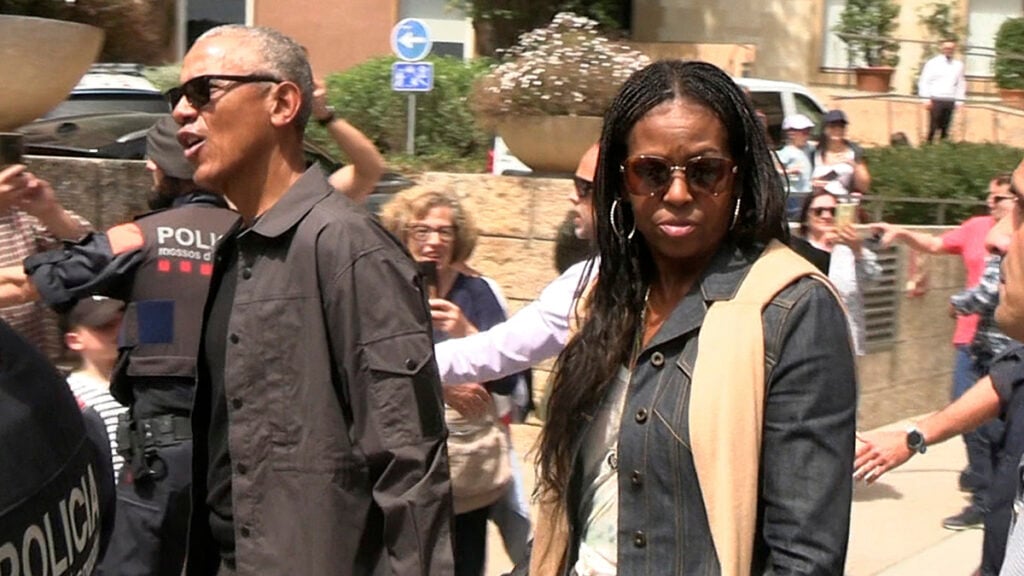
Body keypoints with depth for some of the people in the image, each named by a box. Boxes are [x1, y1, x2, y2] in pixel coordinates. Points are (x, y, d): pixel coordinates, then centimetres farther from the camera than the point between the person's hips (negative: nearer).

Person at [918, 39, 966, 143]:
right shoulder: (932, 63, 1)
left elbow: (961, 84, 15)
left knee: (945, 128, 4)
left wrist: (959, 101, 7)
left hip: (950, 101, 3)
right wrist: (926, 99, -8)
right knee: (933, 127, -7)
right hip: (936, 100, -3)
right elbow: (924, 81, 0)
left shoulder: (958, 65, 11)